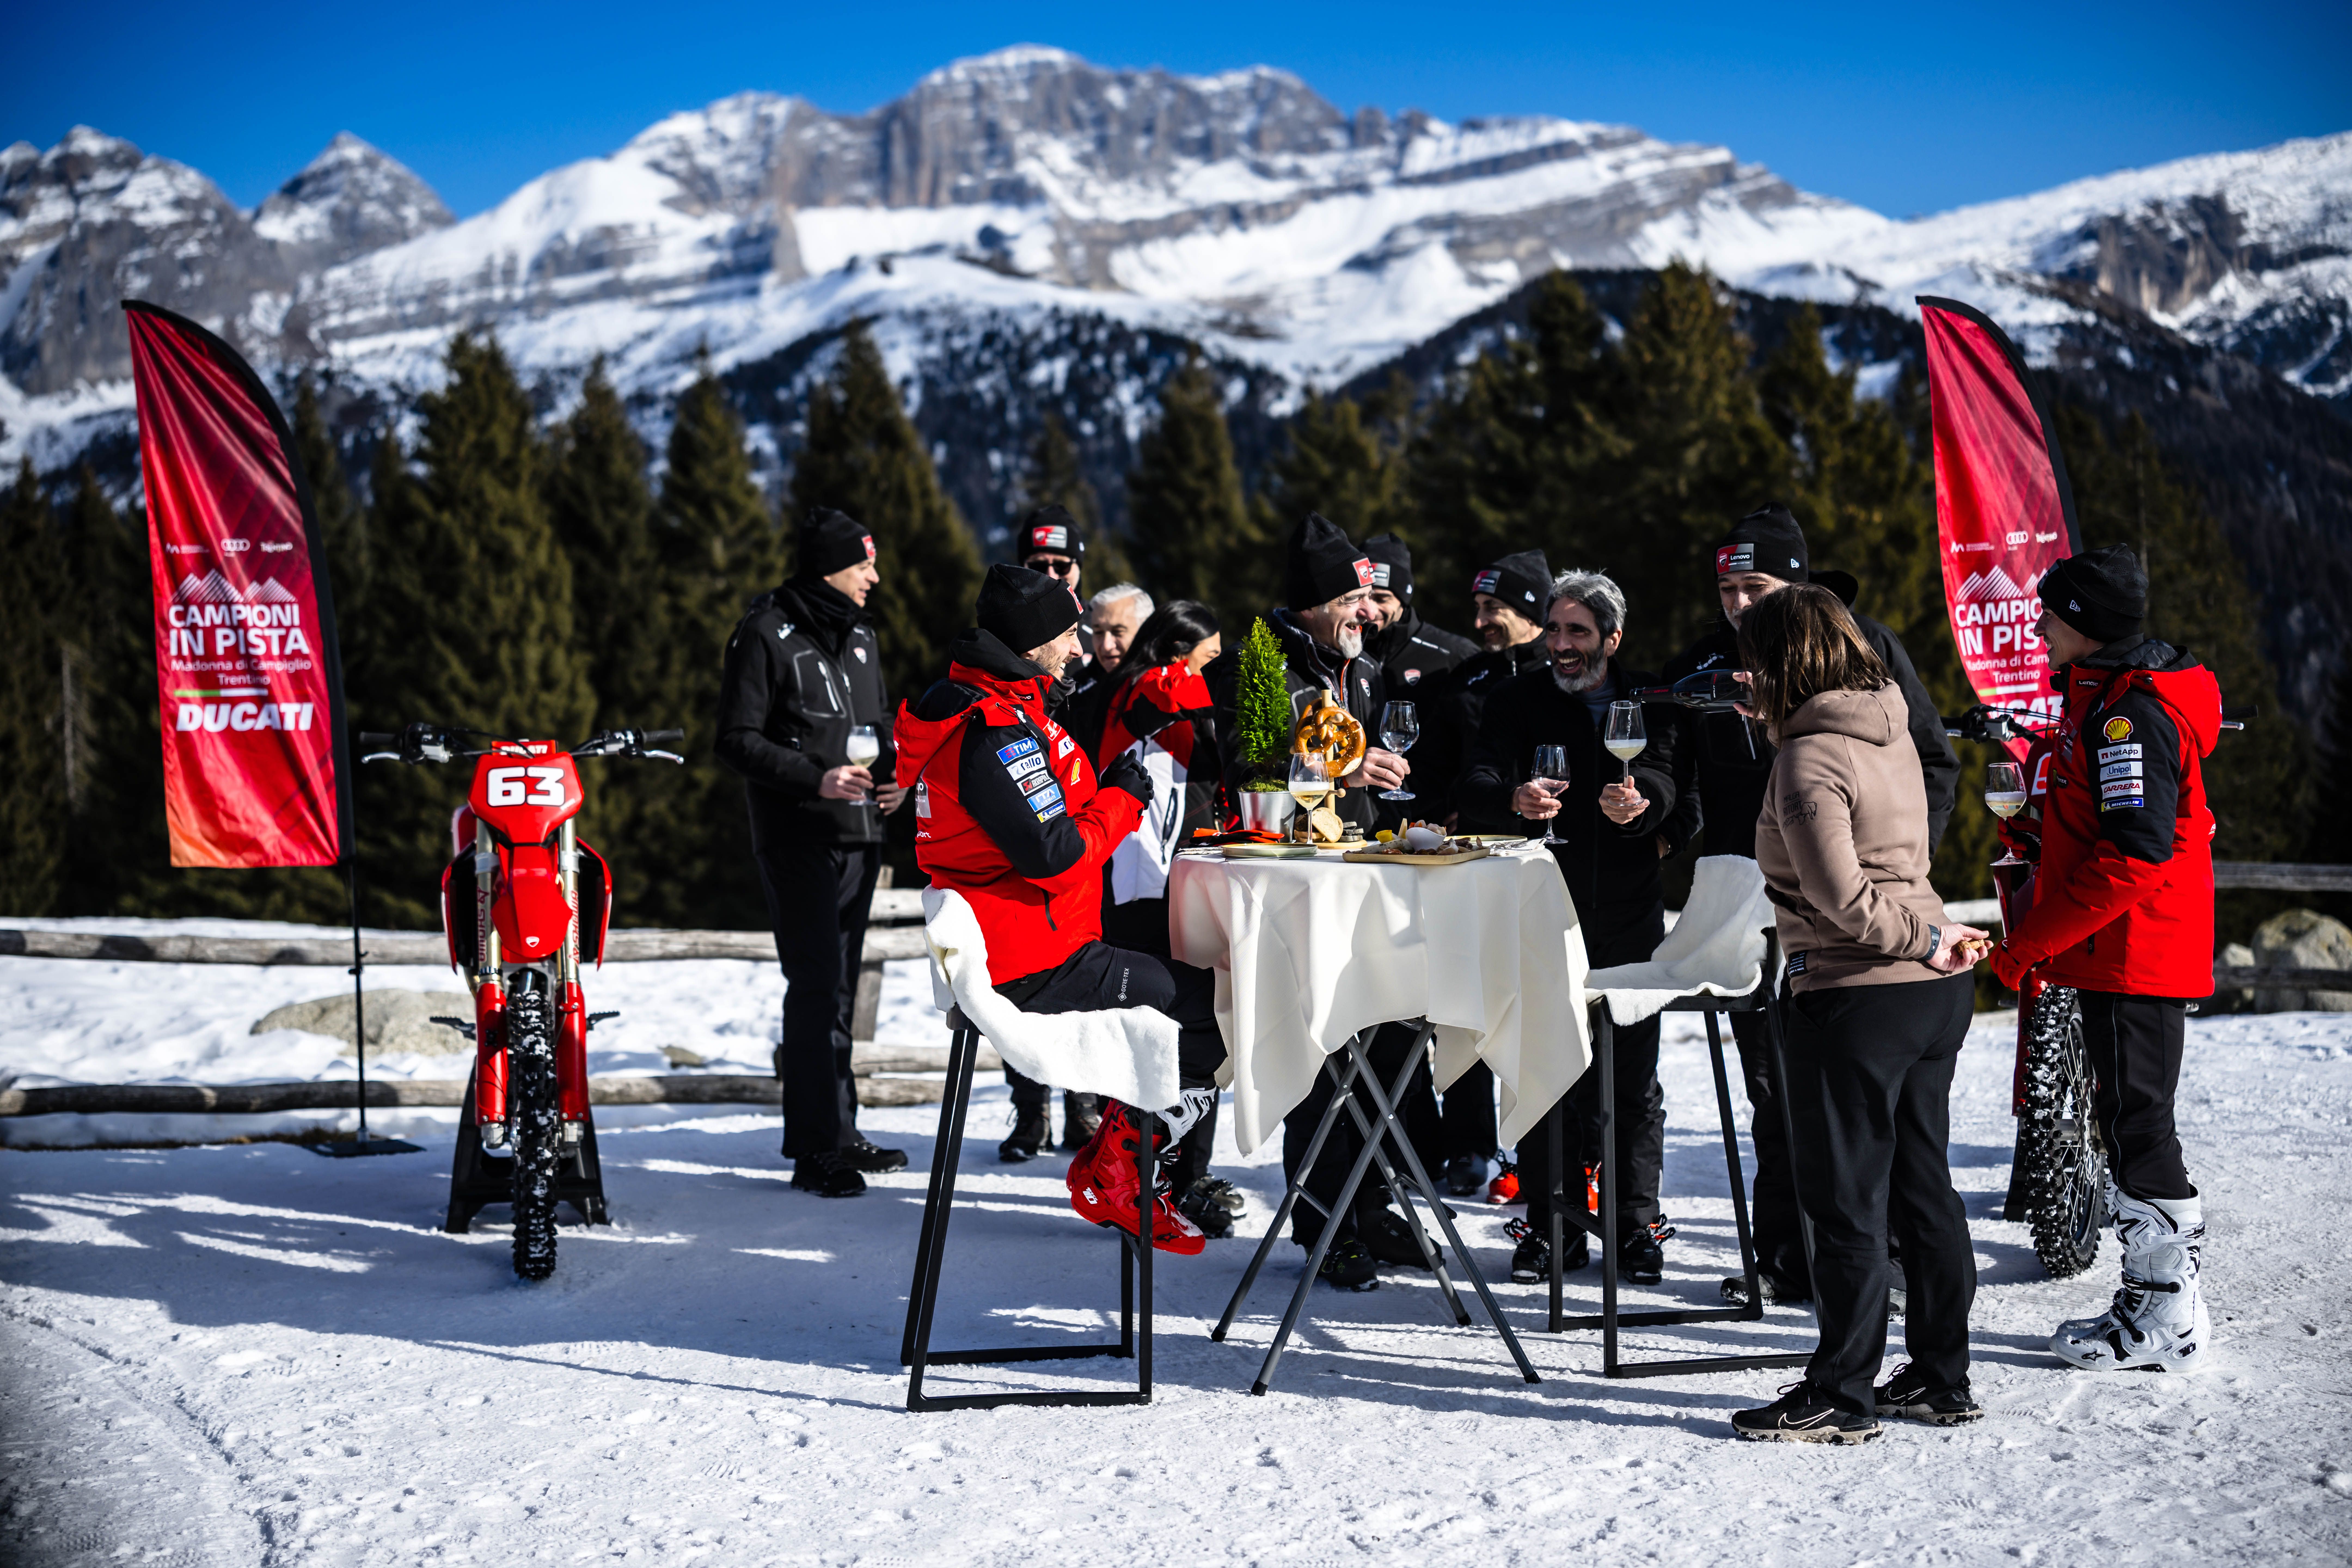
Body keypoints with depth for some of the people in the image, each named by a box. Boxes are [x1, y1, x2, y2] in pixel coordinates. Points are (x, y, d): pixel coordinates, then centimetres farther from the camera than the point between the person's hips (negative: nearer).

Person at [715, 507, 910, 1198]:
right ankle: (815, 1148, -8)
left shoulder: (860, 635, 15)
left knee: (840, 986, 13)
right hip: (798, 837, -7)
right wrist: (815, 778, -22)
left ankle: (837, 1132, 21)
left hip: (860, 834, 7)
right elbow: (737, 741, -11)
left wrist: (892, 771, 3)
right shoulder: (766, 634, -8)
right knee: (816, 983, -11)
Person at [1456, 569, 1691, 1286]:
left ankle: (1637, 1227, 15)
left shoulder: (1649, 700, 6)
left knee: (1633, 1079, 5)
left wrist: (1644, 798, -37)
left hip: (1630, 916, 1)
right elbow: (1476, 782, -12)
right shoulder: (1518, 700, 4)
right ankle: (1551, 1227, 9)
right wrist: (1514, 797, -36)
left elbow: (1670, 772, -12)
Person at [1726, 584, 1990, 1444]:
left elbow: (1843, 901, -22)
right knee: (1923, 1187, 15)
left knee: (1847, 1202, 1)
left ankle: (1843, 1394, 8)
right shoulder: (1888, 727, 8)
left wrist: (1930, 941, -11)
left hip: (1854, 1000, -9)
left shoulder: (1808, 760, -16)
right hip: (1933, 994, 9)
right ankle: (1941, 1378, 23)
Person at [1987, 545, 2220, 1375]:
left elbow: (2134, 856, -25)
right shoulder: (2104, 697, 15)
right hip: (2127, 957, 11)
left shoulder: (2133, 714, -18)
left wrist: (2031, 941, -21)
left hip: (2132, 957, -11)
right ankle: (2166, 1303, 22)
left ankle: (2165, 1320, 1)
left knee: (2136, 1123, -5)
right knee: (2131, 1120, 15)